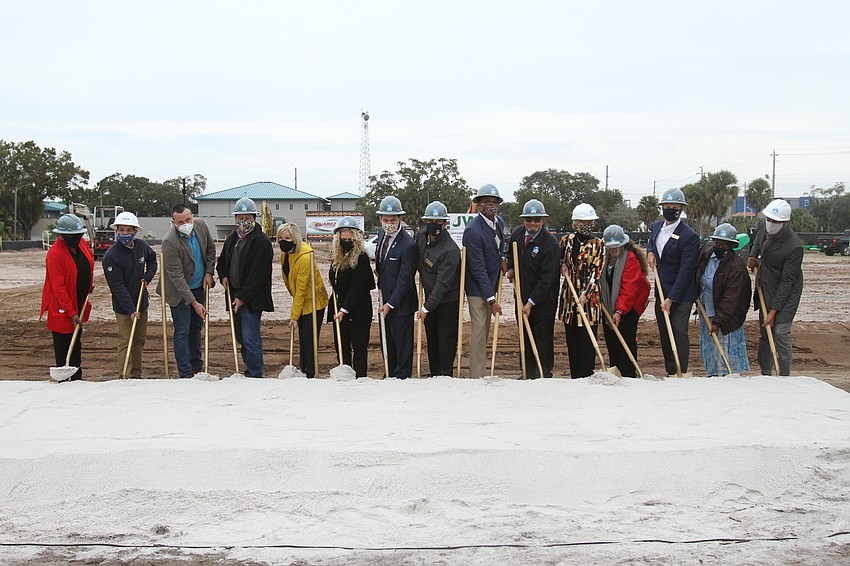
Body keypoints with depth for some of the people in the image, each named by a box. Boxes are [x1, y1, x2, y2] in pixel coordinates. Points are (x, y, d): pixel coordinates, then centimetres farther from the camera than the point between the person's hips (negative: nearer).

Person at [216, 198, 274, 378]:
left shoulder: (262, 242, -11)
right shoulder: (232, 239, 14)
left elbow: (258, 274, -16)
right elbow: (222, 261, 29)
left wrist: (243, 297, -17)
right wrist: (223, 275, 7)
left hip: (252, 299, -8)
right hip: (235, 296, 8)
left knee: (250, 338, -11)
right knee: (241, 338, 15)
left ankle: (255, 375, -3)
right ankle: (252, 370, 27)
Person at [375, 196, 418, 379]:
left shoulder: (408, 244, -22)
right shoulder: (381, 233, 4)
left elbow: (404, 279, -20)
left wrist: (391, 304, -18)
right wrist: (380, 286, 11)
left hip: (401, 302, -8)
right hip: (385, 298, 8)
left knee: (402, 341, 2)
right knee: (387, 340, 17)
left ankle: (402, 376, 14)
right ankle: (390, 374, 29)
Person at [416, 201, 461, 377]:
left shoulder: (450, 250, -26)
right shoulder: (421, 236, -1)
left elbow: (443, 283, -27)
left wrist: (426, 307, -28)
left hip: (448, 299, -8)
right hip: (430, 296, 8)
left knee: (446, 337, -2)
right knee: (431, 337, 13)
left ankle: (445, 375, 5)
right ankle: (434, 373, 22)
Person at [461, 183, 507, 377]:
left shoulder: (500, 222, 3)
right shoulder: (472, 230, -24)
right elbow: (478, 268, -24)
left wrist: (501, 258, 6)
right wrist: (491, 299, -25)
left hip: (491, 284, 8)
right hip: (477, 288, -8)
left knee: (485, 328, 16)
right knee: (478, 329, -7)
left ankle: (481, 368, 28)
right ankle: (477, 374, -1)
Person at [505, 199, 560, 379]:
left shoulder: (550, 243, -18)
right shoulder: (517, 234, 2)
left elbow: (547, 278, -20)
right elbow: (511, 254, 26)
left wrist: (531, 302, -21)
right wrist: (510, 268, 5)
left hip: (543, 299, -6)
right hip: (522, 295, 6)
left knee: (543, 337, 1)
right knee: (525, 336, 14)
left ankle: (544, 374, 12)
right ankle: (528, 372, 25)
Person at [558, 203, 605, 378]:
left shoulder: (598, 244, -1)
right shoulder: (567, 240, 8)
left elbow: (597, 271, -8)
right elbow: (560, 257, 28)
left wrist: (586, 293, -19)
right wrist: (563, 265, 4)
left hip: (589, 295, -3)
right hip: (569, 294, 4)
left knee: (587, 339, -5)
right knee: (572, 339, 7)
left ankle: (586, 377, 0)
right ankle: (574, 377, 15)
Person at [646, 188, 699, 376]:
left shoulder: (689, 236, -17)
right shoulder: (656, 226, 6)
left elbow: (686, 270, -19)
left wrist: (671, 298, -22)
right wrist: (650, 252, 6)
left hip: (681, 294, -7)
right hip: (661, 290, 7)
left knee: (679, 332, -11)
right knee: (664, 333, 11)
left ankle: (681, 374, -5)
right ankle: (670, 372, 20)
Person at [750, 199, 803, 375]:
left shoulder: (794, 246, -26)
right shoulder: (765, 232, -4)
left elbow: (787, 282, -24)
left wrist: (773, 310, -24)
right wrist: (754, 257, 8)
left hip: (786, 294, -7)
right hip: (765, 289, 8)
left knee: (781, 333, -13)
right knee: (764, 333, 12)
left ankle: (785, 378, -4)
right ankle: (765, 374, 23)